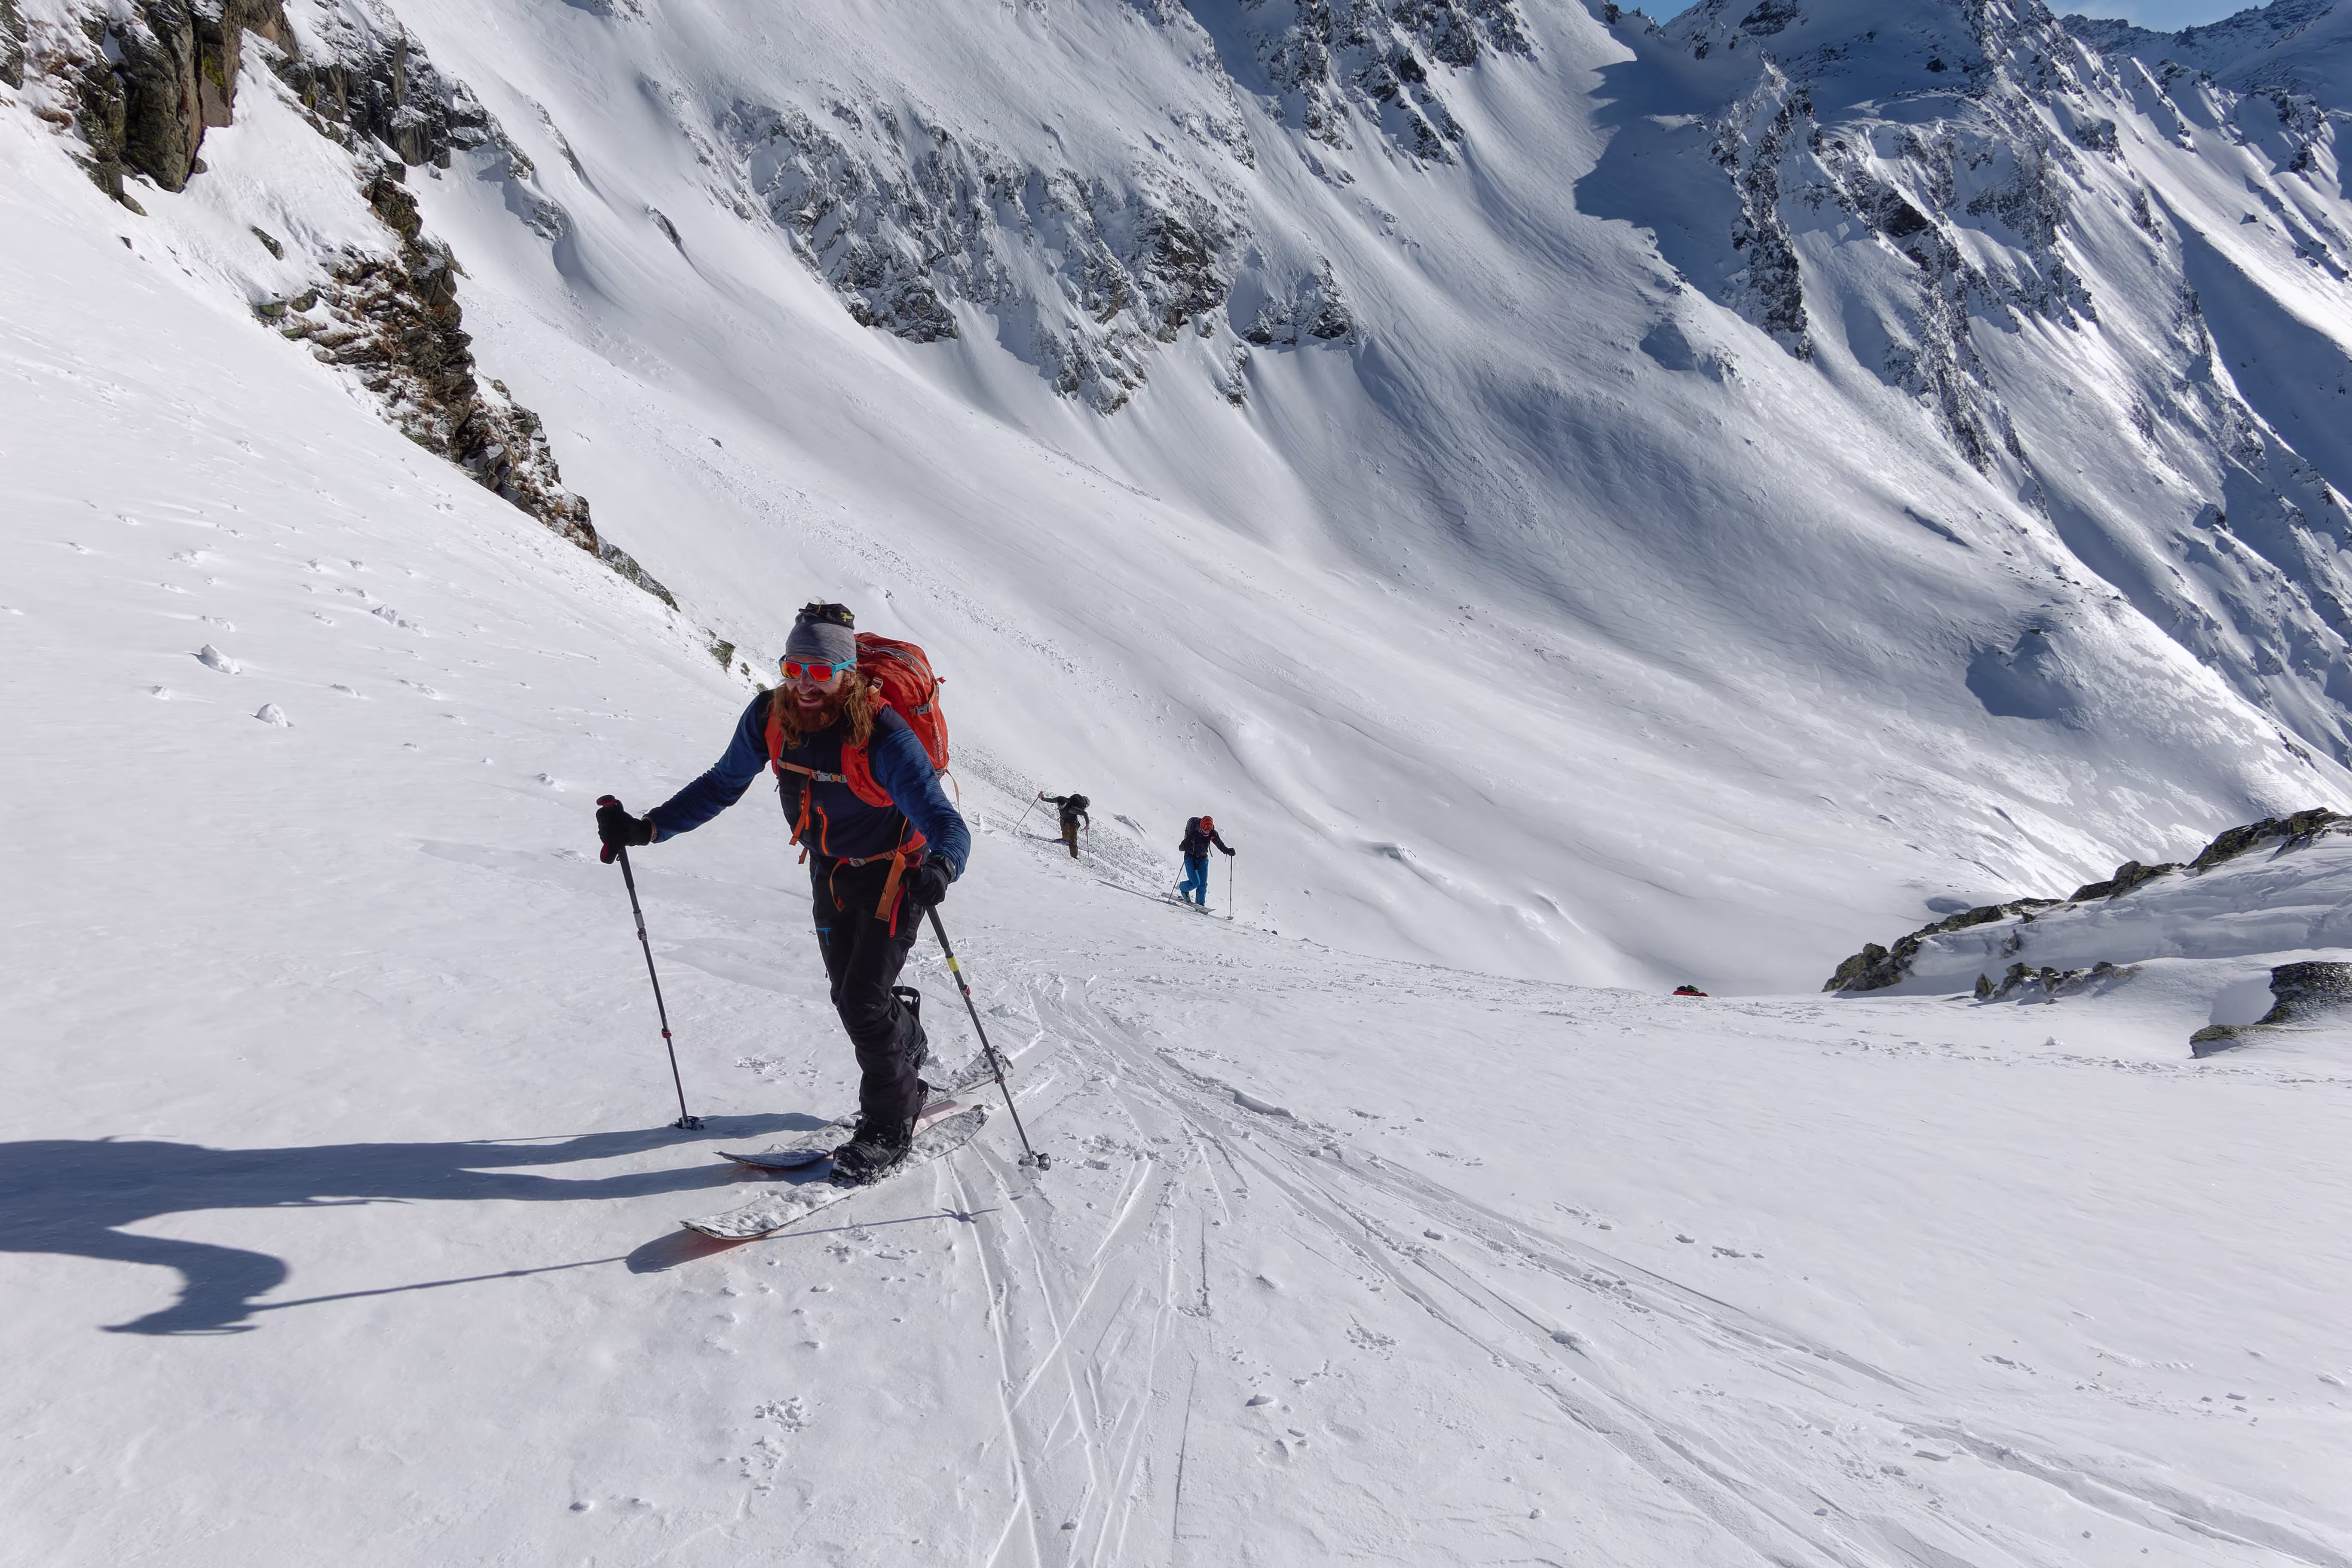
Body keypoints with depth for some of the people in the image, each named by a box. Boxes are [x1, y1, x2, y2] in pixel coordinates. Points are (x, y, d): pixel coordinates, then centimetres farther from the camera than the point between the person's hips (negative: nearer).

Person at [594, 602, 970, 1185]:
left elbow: (946, 823, -38)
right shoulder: (769, 718, -17)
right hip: (829, 870, 6)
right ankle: (906, 1040, 48)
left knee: (864, 1001, -9)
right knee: (848, 995, 15)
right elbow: (723, 785, -1)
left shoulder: (882, 736, -33)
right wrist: (647, 827, -9)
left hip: (894, 871, -6)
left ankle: (889, 1126, 13)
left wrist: (940, 866, -60)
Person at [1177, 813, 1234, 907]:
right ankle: (1182, 888, 19)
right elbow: (1181, 847, -19)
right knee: (1195, 882, -13)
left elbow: (1220, 845, 3)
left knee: (1203, 884, -2)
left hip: (1203, 859, 4)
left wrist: (1228, 851, -15)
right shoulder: (1193, 833, -22)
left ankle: (1201, 904, 12)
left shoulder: (1212, 834, -10)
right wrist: (1185, 846, -43)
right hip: (1191, 858, -4)